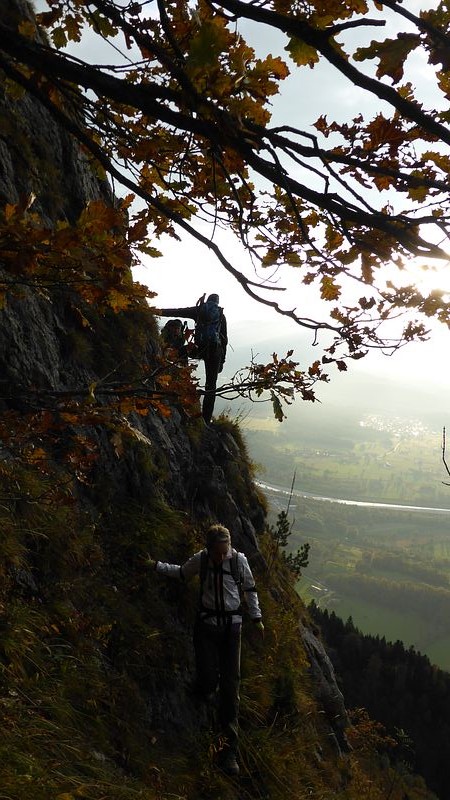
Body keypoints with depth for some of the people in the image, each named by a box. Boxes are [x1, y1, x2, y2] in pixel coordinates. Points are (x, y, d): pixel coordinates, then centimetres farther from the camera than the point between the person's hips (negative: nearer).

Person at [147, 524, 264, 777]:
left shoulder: (239, 560, -10)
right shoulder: (201, 559, -8)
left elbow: (250, 589, 5)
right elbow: (182, 572, 14)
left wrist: (257, 618, 7)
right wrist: (157, 565, 9)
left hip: (232, 625, 0)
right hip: (207, 623, 0)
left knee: (230, 687, -2)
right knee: (209, 679, -10)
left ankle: (230, 749, 7)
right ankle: (206, 686, 32)